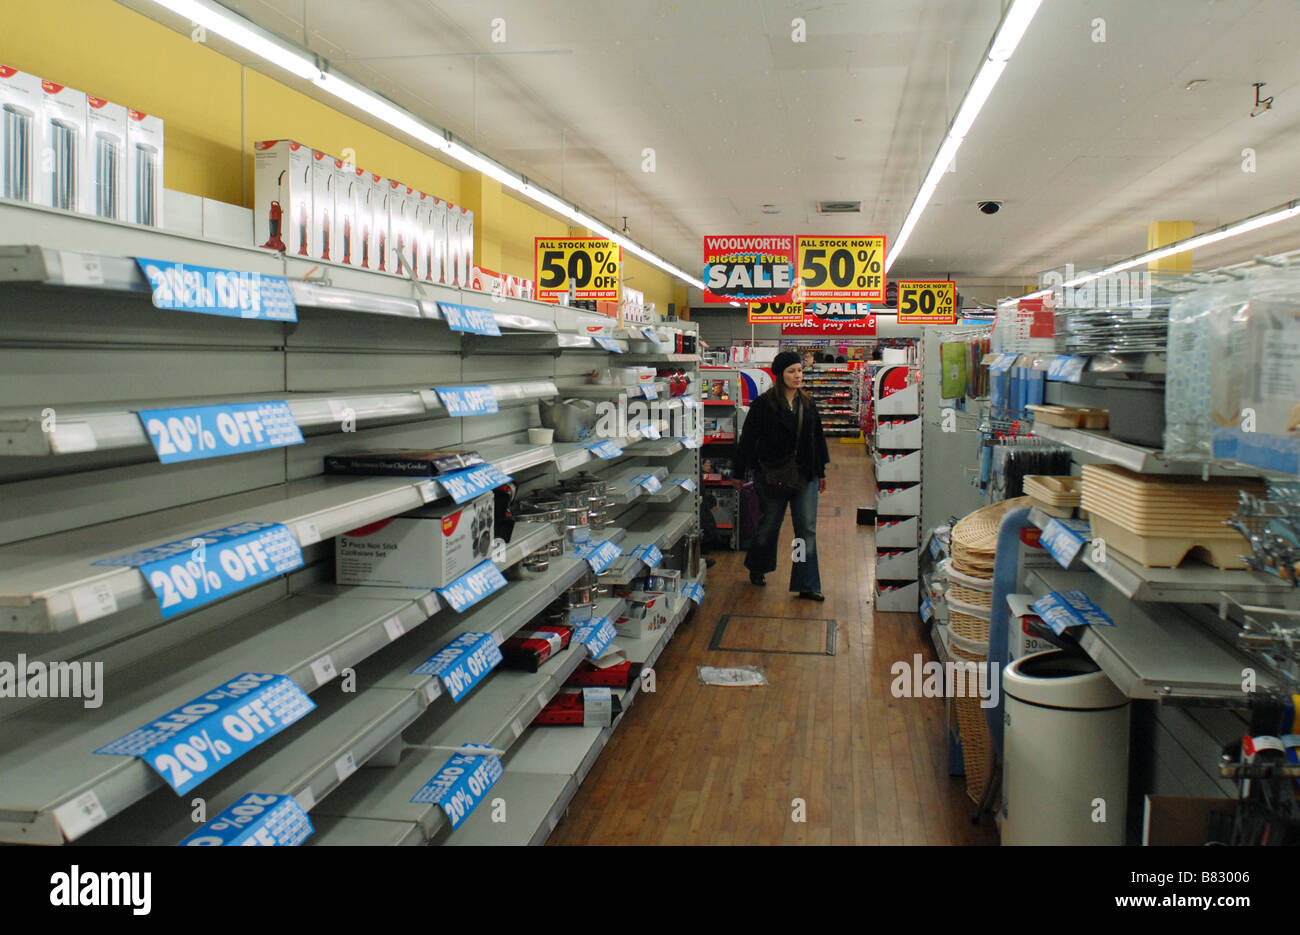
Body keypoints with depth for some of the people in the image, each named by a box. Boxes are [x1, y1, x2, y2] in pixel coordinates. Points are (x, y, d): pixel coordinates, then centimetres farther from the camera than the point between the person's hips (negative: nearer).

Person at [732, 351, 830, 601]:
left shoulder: (808, 404, 8)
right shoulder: (764, 404, -8)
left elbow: (818, 438, 16)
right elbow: (748, 439, -5)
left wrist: (821, 472, 18)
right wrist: (738, 472, -4)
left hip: (805, 476, 4)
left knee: (807, 528, 0)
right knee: (770, 524, 10)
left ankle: (807, 585, 6)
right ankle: (756, 567, 37)